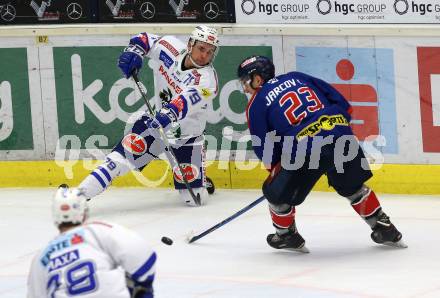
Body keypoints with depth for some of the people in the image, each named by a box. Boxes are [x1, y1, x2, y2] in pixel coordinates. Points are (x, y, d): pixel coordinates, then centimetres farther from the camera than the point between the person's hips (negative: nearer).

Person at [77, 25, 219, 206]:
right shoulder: (171, 47, -11)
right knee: (126, 152, -20)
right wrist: (134, 51, -17)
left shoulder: (207, 78, -24)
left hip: (187, 135, -2)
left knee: (194, 198, -3)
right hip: (156, 122, 2)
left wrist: (170, 112, -62)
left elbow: (190, 98, -43)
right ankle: (80, 194, -22)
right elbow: (145, 39, 5)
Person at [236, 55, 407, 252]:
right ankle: (385, 229, 29)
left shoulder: (256, 105, 10)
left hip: (304, 149, -5)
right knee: (354, 187, 26)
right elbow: (342, 103, 19)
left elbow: (262, 147, 11)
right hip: (341, 136, 5)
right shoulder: (297, 77, 22)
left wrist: (275, 167, 26)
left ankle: (287, 236, 30)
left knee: (277, 192, 16)